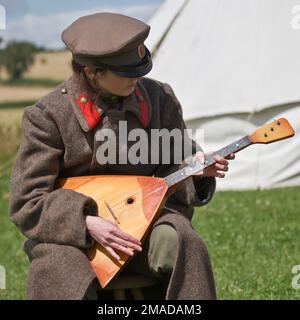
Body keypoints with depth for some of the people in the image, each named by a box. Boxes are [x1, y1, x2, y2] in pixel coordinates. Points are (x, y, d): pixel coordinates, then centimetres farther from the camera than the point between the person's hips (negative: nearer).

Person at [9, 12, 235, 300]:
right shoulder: (48, 115, -10)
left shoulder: (158, 98, 2)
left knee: (180, 242, -29)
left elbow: (172, 165, 14)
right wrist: (86, 222, -24)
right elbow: (26, 202, -10)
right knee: (60, 273, -34)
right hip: (71, 230, -3)